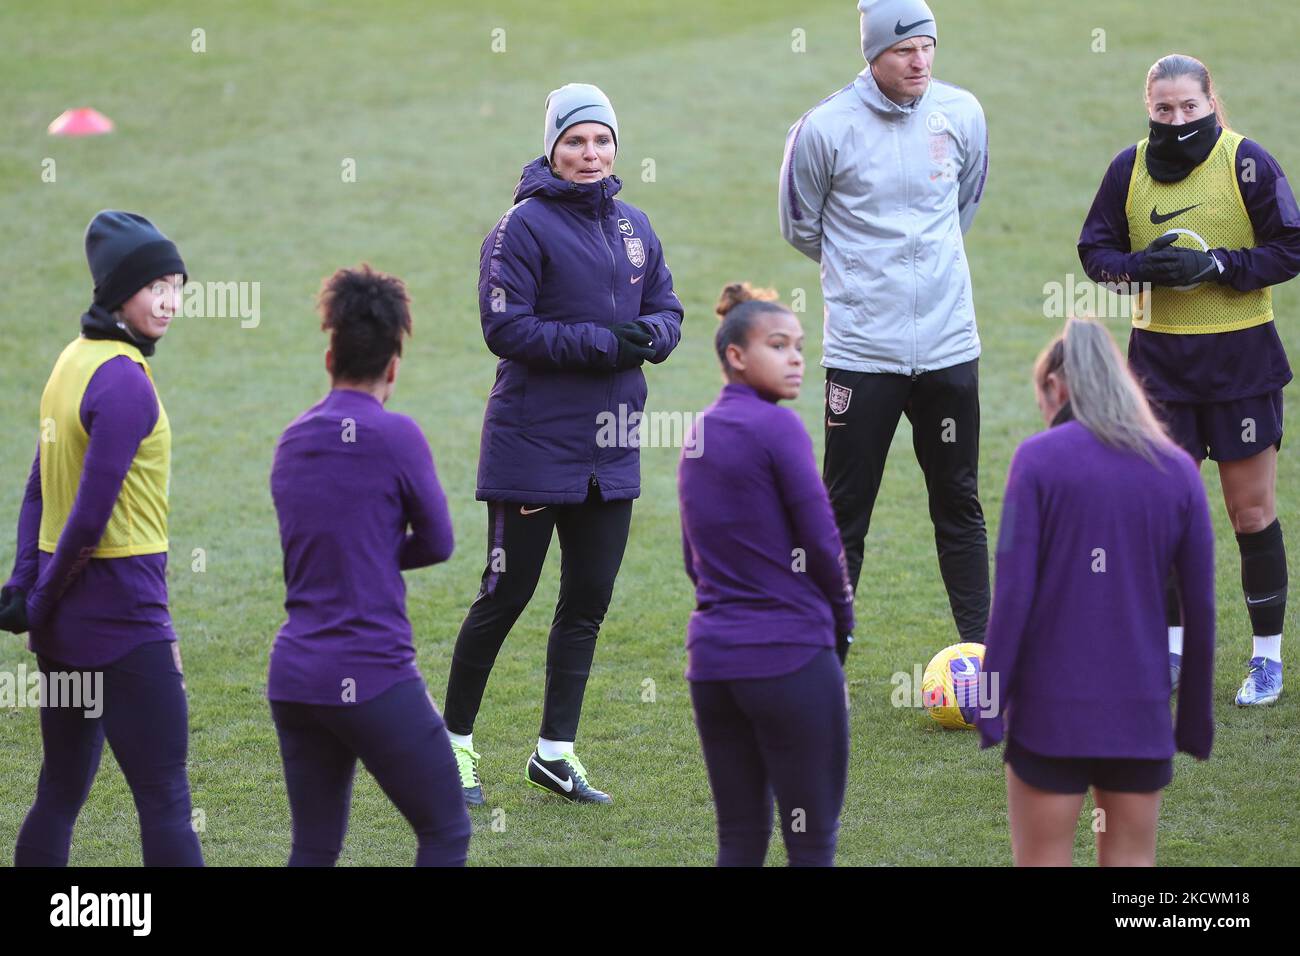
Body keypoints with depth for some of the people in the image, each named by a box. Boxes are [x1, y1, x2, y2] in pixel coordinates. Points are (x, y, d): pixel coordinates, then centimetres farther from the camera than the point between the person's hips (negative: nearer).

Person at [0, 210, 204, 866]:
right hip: (123, 615, -9)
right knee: (165, 801, -7)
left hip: (65, 620, 9)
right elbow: (90, 515, -20)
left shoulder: (74, 362, 11)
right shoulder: (125, 381, -16)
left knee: (60, 792, 14)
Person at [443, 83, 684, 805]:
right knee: (506, 596, -1)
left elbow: (667, 312, 15)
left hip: (610, 447, 6)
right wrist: (602, 343, -20)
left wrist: (648, 334, -9)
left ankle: (556, 751, 17)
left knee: (588, 601, 8)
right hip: (532, 443, -6)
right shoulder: (525, 225, -10)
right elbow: (506, 328, -16)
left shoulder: (633, 227, 11)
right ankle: (455, 742, 12)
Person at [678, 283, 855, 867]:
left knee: (739, 840, 11)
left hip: (712, 657, 7)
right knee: (811, 842, 0)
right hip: (792, 658, -7)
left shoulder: (700, 432, 12)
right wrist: (842, 622, 6)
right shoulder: (776, 428, -11)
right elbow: (821, 540, -10)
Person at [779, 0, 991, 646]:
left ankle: (980, 649, 20)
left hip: (948, 344, 3)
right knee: (844, 515, 0)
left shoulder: (961, 114, 1)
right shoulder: (826, 126, -10)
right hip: (862, 347, -3)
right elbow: (801, 227, 5)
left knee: (959, 505, 11)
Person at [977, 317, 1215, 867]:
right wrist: (1196, 718, 10)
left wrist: (990, 702, -6)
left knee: (1042, 863, 5)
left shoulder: (1038, 458, -5)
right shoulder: (1178, 468, 5)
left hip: (1052, 709, -3)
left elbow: (1013, 595, -10)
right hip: (1142, 714, 3)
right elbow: (1201, 607, 4)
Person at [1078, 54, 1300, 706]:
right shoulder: (1130, 169, 3)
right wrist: (1138, 266, -14)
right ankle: (1170, 648, 18)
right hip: (1160, 355, 3)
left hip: (1241, 357, -3)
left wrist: (1216, 265, -20)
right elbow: (1095, 248, 7)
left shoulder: (1247, 163, -7)